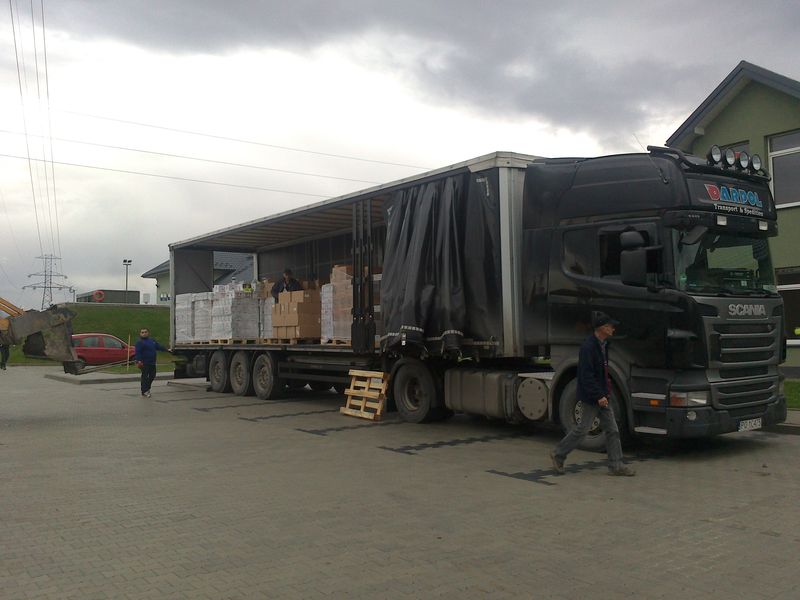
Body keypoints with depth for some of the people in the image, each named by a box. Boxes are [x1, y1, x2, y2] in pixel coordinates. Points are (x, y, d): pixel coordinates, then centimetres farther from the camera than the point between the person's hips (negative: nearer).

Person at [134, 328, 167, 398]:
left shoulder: (152, 340, 16)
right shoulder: (139, 342, -8)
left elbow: (159, 346, 26)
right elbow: (138, 352, -17)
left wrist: (166, 350, 27)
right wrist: (139, 361, -27)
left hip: (152, 363, 8)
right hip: (144, 363, -8)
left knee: (152, 376, 14)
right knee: (145, 376, -6)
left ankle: (147, 388, 31)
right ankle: (144, 391, 1)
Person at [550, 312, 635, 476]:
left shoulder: (603, 345, 10)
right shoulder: (588, 347, -20)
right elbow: (586, 375, -23)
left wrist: (606, 392, 15)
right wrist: (598, 396, -23)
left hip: (602, 396, 9)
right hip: (591, 397, -9)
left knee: (612, 430, 7)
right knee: (582, 429, 0)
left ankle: (616, 466, 12)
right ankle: (558, 455, 16)